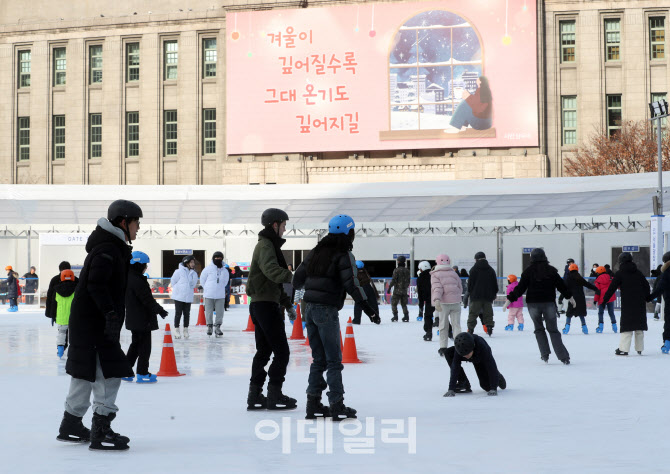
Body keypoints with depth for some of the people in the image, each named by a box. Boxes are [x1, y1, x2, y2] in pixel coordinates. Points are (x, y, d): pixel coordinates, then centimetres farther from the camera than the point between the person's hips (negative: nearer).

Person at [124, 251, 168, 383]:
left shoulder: (128, 278, 10)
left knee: (136, 343, 19)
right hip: (143, 319, -10)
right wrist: (159, 310, -14)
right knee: (145, 345, -1)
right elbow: (147, 299, -21)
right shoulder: (137, 281, -21)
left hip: (133, 319, 10)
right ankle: (142, 374, 3)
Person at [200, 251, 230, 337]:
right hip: (209, 295, -2)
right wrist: (206, 288, 11)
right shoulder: (208, 268, -2)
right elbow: (202, 279, 8)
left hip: (220, 295, 2)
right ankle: (209, 326, 15)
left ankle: (217, 327, 10)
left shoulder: (225, 271, 7)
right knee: (209, 311, 1)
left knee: (220, 311, -1)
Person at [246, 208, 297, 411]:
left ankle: (255, 396, 17)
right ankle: (274, 396, -2)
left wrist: (287, 302, 22)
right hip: (265, 304, -11)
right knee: (281, 352, -6)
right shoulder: (265, 246, -13)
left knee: (263, 351, 14)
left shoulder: (269, 245, 21)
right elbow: (271, 270, -32)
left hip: (261, 304, 11)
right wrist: (293, 277, -43)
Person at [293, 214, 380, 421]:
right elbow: (351, 283, -17)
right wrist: (367, 306, -17)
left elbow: (298, 278, 17)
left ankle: (313, 404, 12)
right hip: (327, 310, -7)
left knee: (318, 359, 13)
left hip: (310, 308, 7)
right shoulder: (343, 254, -7)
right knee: (334, 360, -1)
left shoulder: (316, 252, 13)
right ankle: (337, 406, -2)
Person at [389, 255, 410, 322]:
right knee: (404, 304, 12)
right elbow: (408, 280, 14)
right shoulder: (407, 271, 7)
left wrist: (389, 287, -5)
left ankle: (395, 316, -1)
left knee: (394, 303, 4)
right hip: (404, 290, 5)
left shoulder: (396, 270, -12)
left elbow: (393, 280, -14)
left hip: (397, 290, -5)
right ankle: (406, 316, 8)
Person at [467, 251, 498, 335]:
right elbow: (495, 283, 13)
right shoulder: (491, 270, 9)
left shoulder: (474, 269, -4)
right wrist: (494, 293, 20)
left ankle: (470, 328, -5)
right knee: (488, 312, 8)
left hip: (476, 295, -3)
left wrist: (469, 291, 8)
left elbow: (470, 282, -4)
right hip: (488, 295, 3)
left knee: (473, 312, -1)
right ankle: (489, 327, 1)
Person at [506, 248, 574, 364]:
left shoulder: (529, 271, -3)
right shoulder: (551, 271, 2)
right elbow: (561, 285, 9)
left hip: (533, 303, -1)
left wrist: (510, 299, -1)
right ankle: (563, 357, -4)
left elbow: (520, 287, -6)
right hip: (549, 303, 1)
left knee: (539, 329, 15)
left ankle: (545, 354, 8)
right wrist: (570, 297, 22)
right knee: (553, 329, 4)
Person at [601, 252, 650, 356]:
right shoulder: (638, 273, 12)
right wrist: (648, 298, 28)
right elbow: (646, 286, 16)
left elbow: (612, 288, -4)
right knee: (639, 326, 11)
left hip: (627, 304, -4)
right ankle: (640, 348, 15)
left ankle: (623, 348, -11)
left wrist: (605, 299, 3)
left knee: (627, 326, -5)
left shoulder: (620, 274, -2)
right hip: (640, 304, 4)